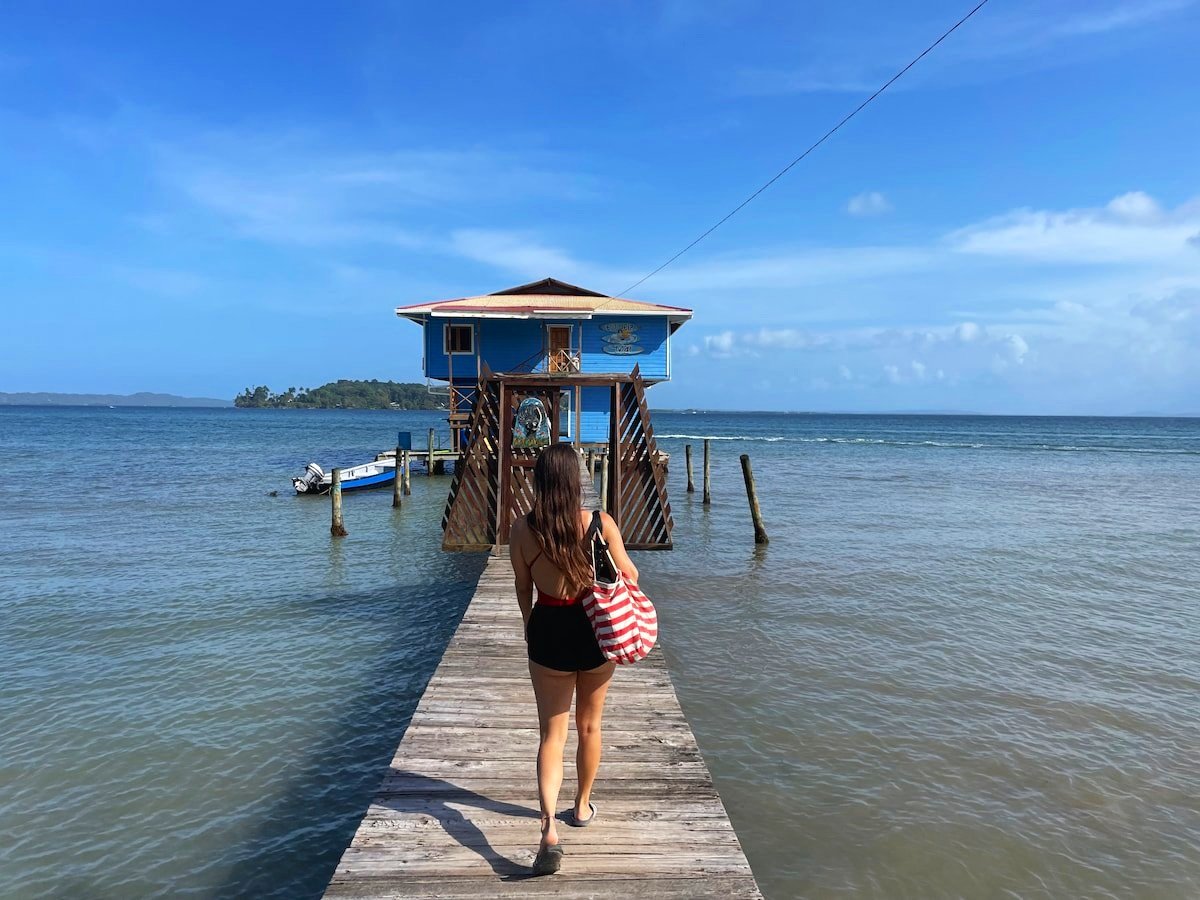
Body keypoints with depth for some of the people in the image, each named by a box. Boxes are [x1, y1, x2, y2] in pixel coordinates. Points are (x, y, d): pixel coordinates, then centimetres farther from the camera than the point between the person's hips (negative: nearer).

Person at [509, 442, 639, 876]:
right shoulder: (600, 523, -16)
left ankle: (549, 830, -5)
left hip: (548, 632, 0)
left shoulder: (522, 529, -11)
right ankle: (582, 807, 39)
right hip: (596, 630, 0)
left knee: (551, 734, 9)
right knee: (589, 726, 21)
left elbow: (523, 588, 2)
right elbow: (629, 576, -4)